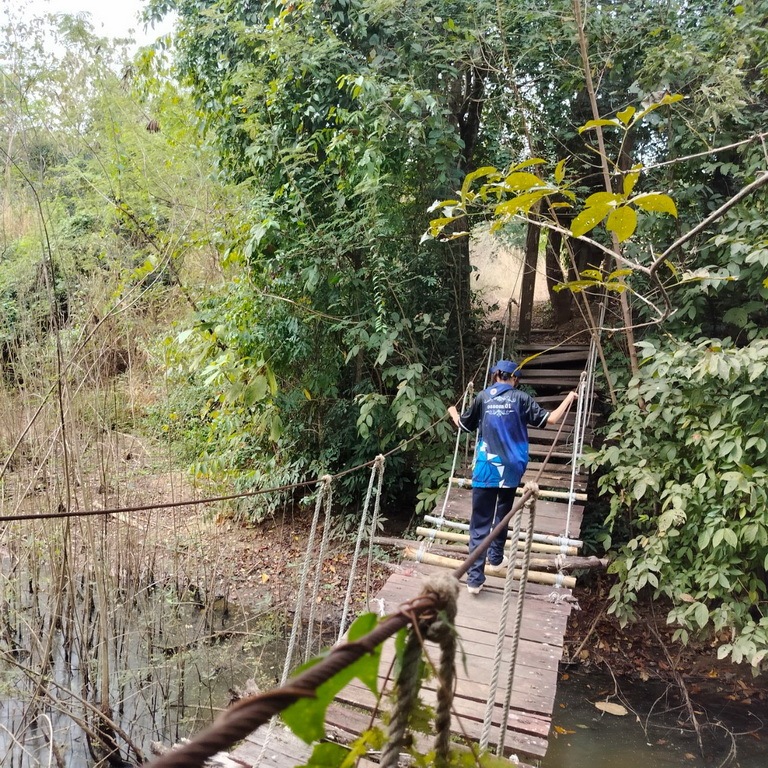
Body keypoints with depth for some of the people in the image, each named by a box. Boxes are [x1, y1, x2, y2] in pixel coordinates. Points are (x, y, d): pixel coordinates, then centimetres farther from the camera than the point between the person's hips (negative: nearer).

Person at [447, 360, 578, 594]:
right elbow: (550, 419, -3)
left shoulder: (484, 396, 3)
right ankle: (495, 559, 38)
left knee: (480, 521, 1)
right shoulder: (521, 398, -1)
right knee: (503, 515, 22)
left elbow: (463, 425, 13)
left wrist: (452, 412, 35)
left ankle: (475, 578, -2)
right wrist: (569, 398, 13)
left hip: (486, 469, 0)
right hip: (510, 469, 0)